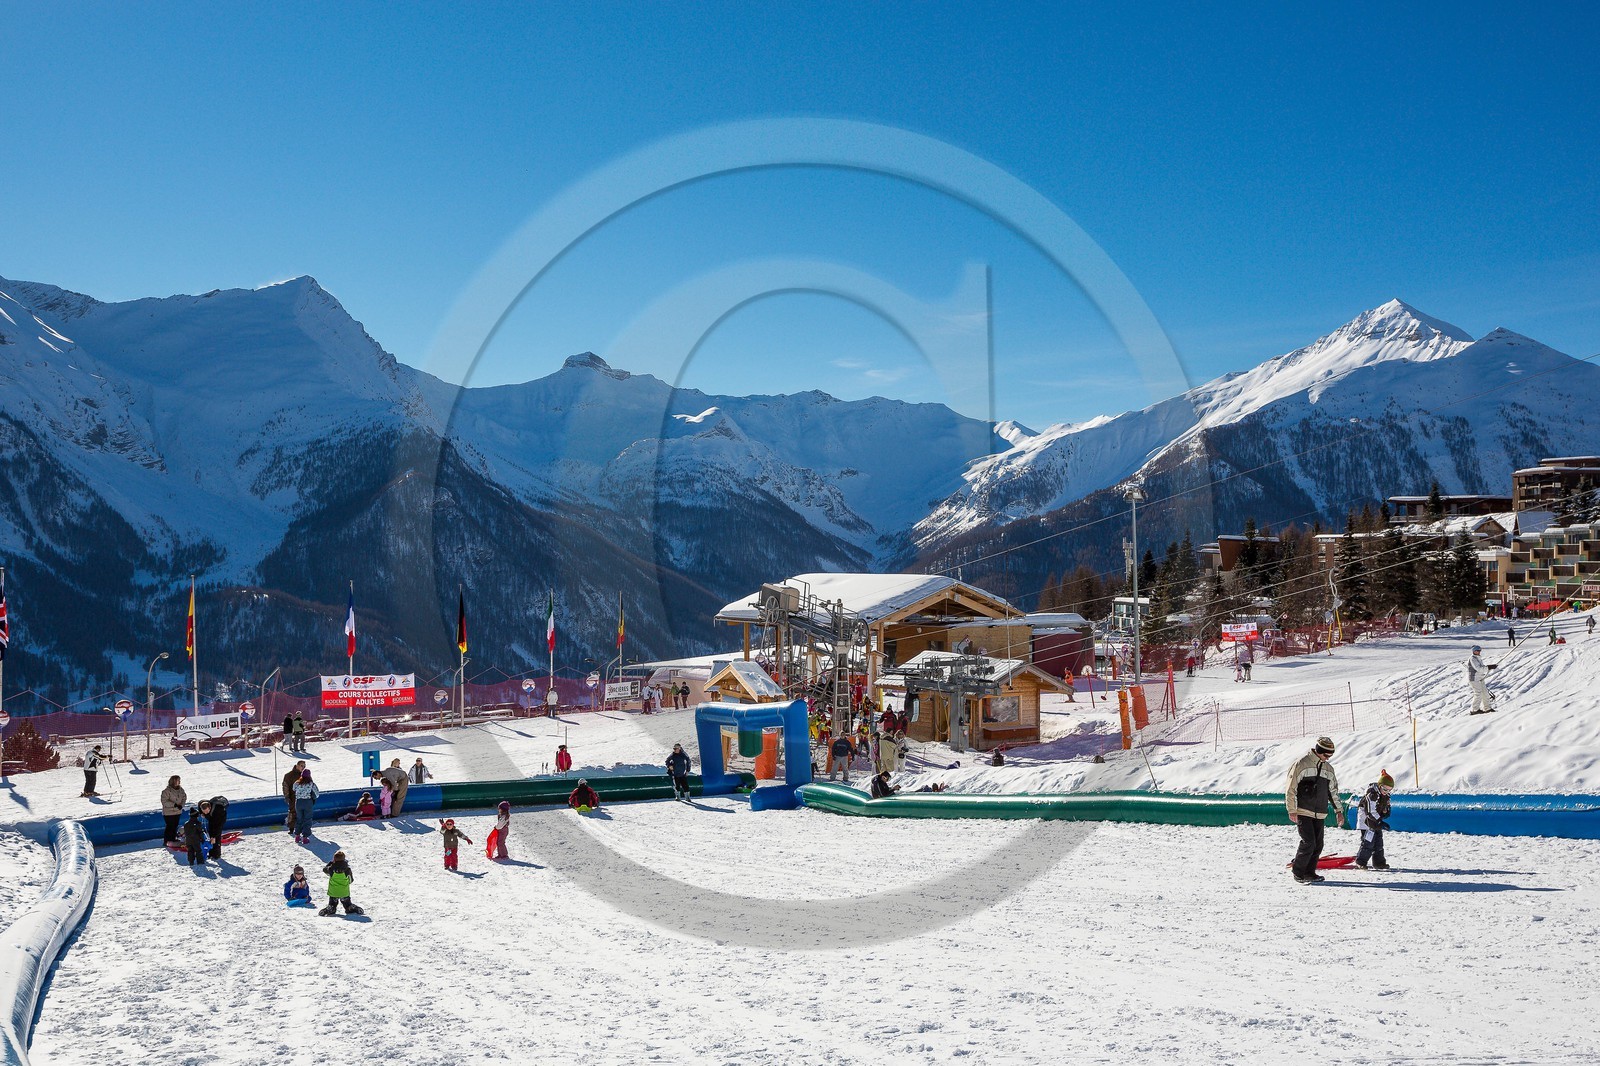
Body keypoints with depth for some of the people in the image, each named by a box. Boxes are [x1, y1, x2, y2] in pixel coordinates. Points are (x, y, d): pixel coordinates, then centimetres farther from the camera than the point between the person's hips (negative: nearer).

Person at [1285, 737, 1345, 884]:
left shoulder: (1328, 768, 14)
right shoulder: (1302, 764, -8)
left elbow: (1333, 791, 23)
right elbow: (1291, 789, -9)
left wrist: (1338, 810, 18)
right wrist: (1292, 810, -13)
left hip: (1319, 814, 7)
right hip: (1303, 812, -7)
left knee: (1318, 845, 4)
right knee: (1308, 842, -13)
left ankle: (1309, 872, 16)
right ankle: (1298, 872, -1)